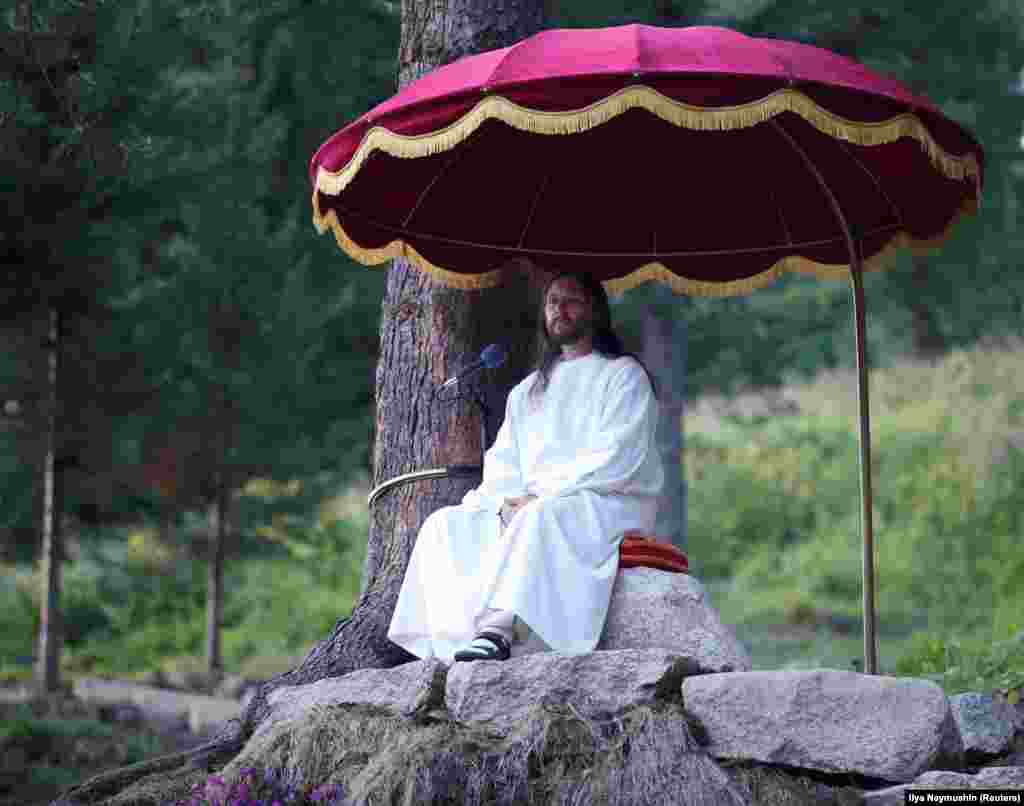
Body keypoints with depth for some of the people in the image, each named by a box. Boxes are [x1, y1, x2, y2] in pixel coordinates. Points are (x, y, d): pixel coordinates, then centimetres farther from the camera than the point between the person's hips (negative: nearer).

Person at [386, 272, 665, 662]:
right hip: (526, 508, 6)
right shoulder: (526, 391, 26)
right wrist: (508, 500, -8)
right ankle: (455, 639, -34)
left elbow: (616, 458, -8)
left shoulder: (623, 375, 6)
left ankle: (499, 630, -52)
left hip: (608, 504, -6)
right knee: (444, 524, -15)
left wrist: (544, 494, -15)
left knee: (541, 518, -39)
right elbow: (501, 462, 16)